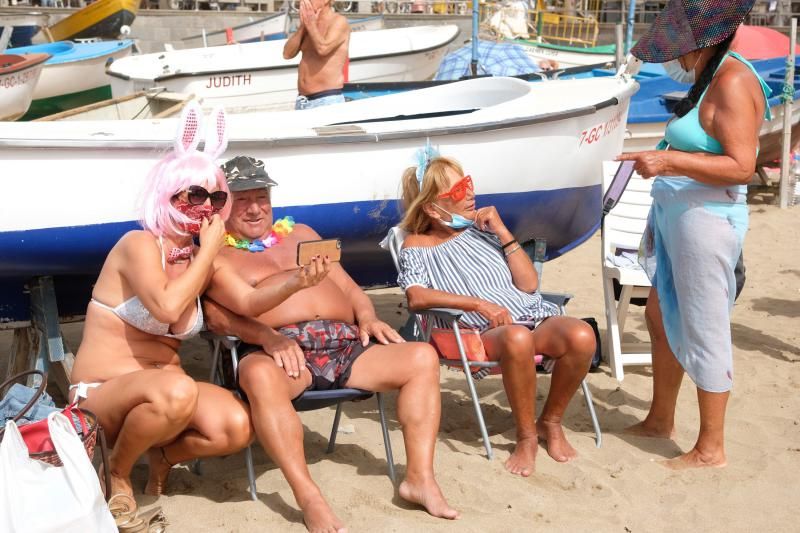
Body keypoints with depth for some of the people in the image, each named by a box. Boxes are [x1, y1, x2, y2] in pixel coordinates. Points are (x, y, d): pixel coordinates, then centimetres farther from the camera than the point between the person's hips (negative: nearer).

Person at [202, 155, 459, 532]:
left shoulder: (300, 233, 30)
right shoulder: (216, 255, 13)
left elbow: (348, 286, 26)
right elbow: (217, 314, -5)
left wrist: (366, 316, 3)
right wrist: (267, 336, -24)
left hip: (345, 344, 5)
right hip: (279, 349, -5)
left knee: (422, 357, -16)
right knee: (260, 376, -41)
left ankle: (419, 478, -17)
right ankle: (309, 497, -37)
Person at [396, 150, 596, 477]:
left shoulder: (482, 229, 19)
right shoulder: (418, 246, 9)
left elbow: (529, 284, 11)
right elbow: (416, 296, -12)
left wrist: (502, 232, 4)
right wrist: (478, 304, -19)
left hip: (533, 316, 4)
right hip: (484, 332, -4)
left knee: (581, 336, -28)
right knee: (518, 338, -40)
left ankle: (550, 422, -3)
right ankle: (526, 436, -19)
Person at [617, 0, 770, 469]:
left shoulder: (732, 81, -15)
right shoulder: (707, 77, 14)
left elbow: (741, 166, -23)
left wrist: (668, 161, -27)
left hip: (705, 220, -10)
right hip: (675, 219, 10)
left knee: (704, 334, -2)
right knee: (661, 319, 18)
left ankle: (712, 448, 10)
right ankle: (661, 420, 34)